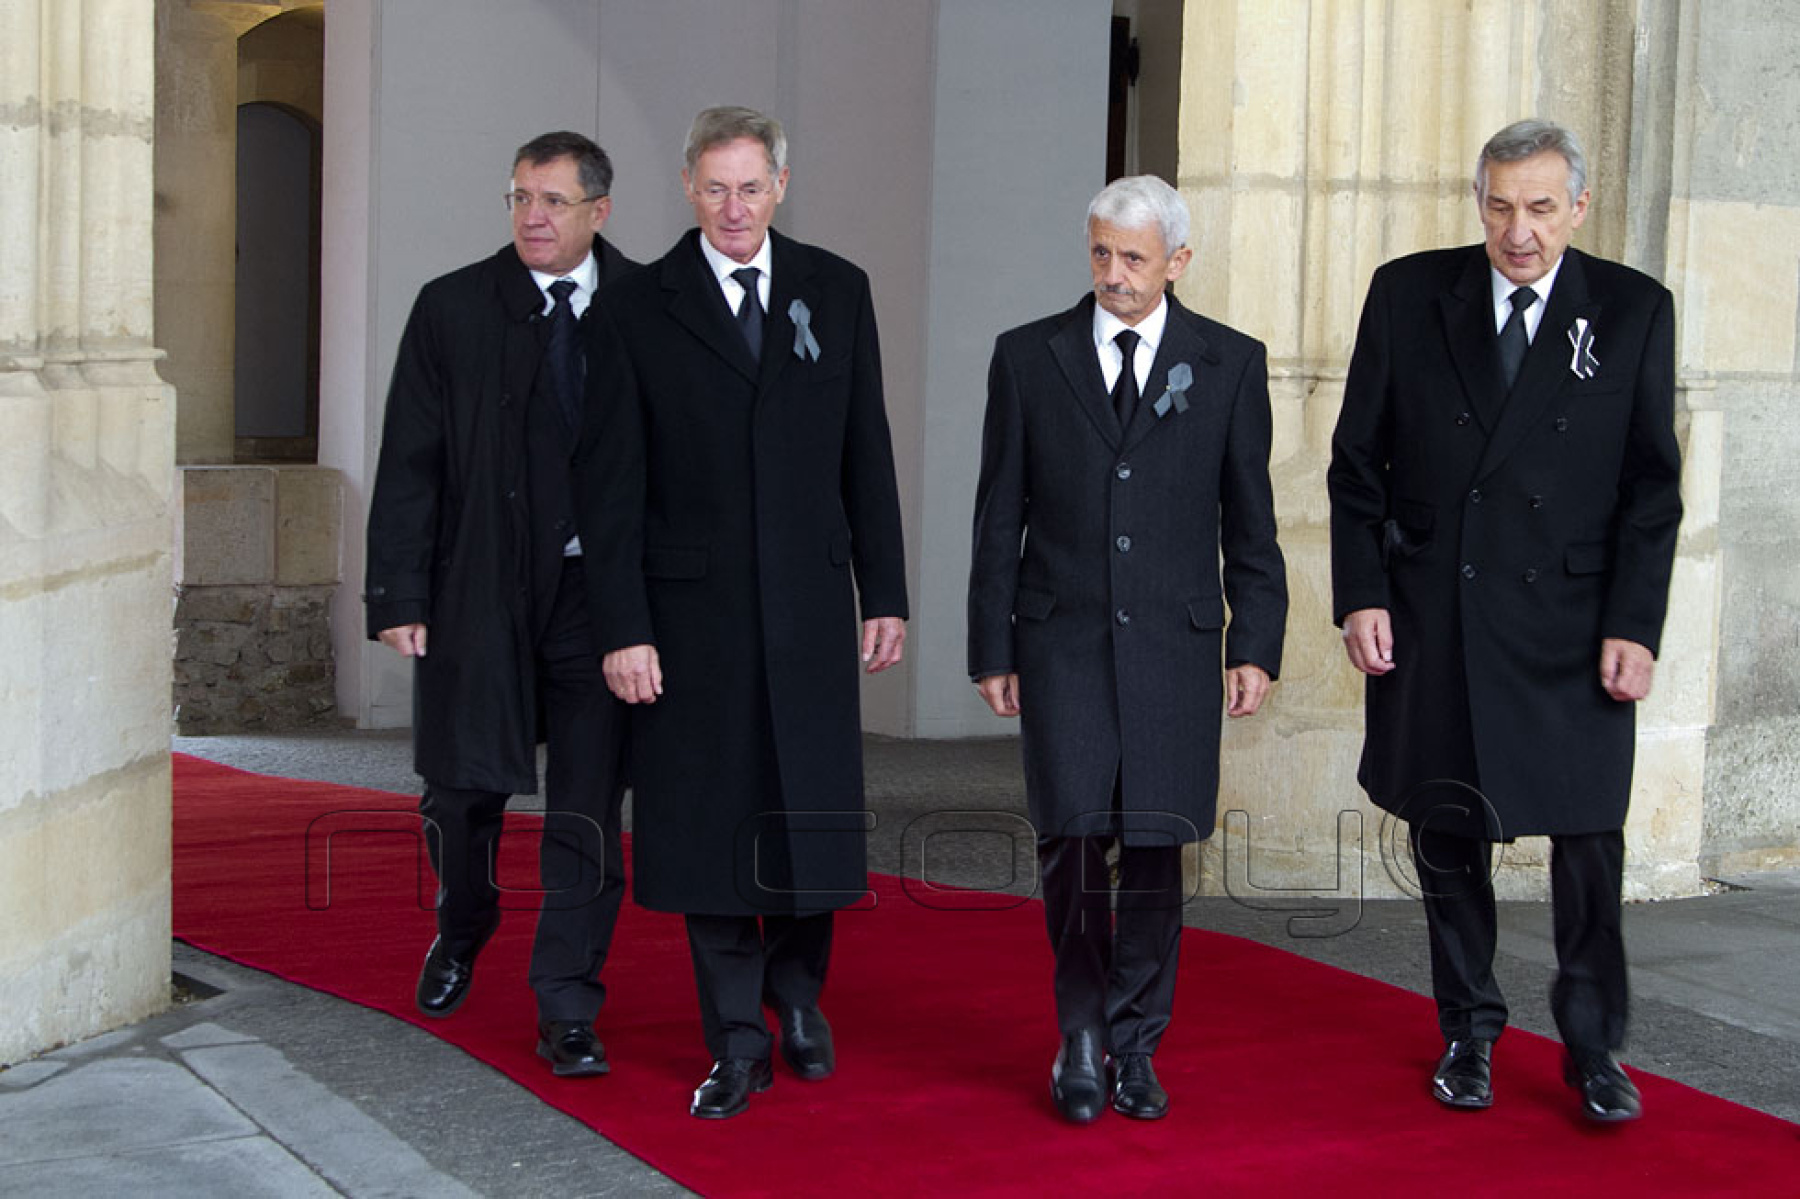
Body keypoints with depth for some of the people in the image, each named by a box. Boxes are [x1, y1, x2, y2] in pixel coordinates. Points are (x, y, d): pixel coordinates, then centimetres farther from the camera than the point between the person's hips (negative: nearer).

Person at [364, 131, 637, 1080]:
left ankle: (567, 1014, 9)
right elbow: (409, 466, 1)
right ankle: (460, 934, 40)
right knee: (463, 788, 10)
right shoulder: (452, 309, 2)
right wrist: (398, 594, -6)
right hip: (480, 588, 1)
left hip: (602, 588, 0)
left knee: (587, 811, -1)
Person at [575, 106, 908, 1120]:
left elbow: (866, 455, 8)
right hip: (692, 608, -1)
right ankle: (738, 1044, 14)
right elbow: (611, 483, -2)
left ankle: (797, 990, 30)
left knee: (813, 813, 5)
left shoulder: (837, 292, 7)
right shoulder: (639, 310, 0)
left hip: (810, 600, 2)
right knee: (708, 821, 3)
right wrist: (623, 627, -8)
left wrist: (886, 595, 5)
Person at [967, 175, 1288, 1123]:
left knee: (1155, 847, 2)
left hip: (1174, 644, 0)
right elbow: (1000, 517, 7)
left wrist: (1255, 647, 2)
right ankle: (1081, 1032, 11)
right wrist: (990, 649, 3)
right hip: (1061, 639, 0)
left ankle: (1133, 1045, 17)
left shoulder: (1230, 364, 5)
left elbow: (1249, 518, 7)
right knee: (1074, 834, -8)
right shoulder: (1027, 357, 5)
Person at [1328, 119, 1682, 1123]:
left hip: (1569, 625, -1)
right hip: (1429, 622, 2)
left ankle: (1594, 1047, 15)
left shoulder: (1634, 310, 1)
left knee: (1588, 838, -1)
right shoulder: (1407, 295, 3)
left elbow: (1653, 486, 0)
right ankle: (1469, 1035, 25)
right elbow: (1358, 461, 6)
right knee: (1448, 834, 9)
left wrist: (1634, 626, -7)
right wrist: (1361, 593, -3)